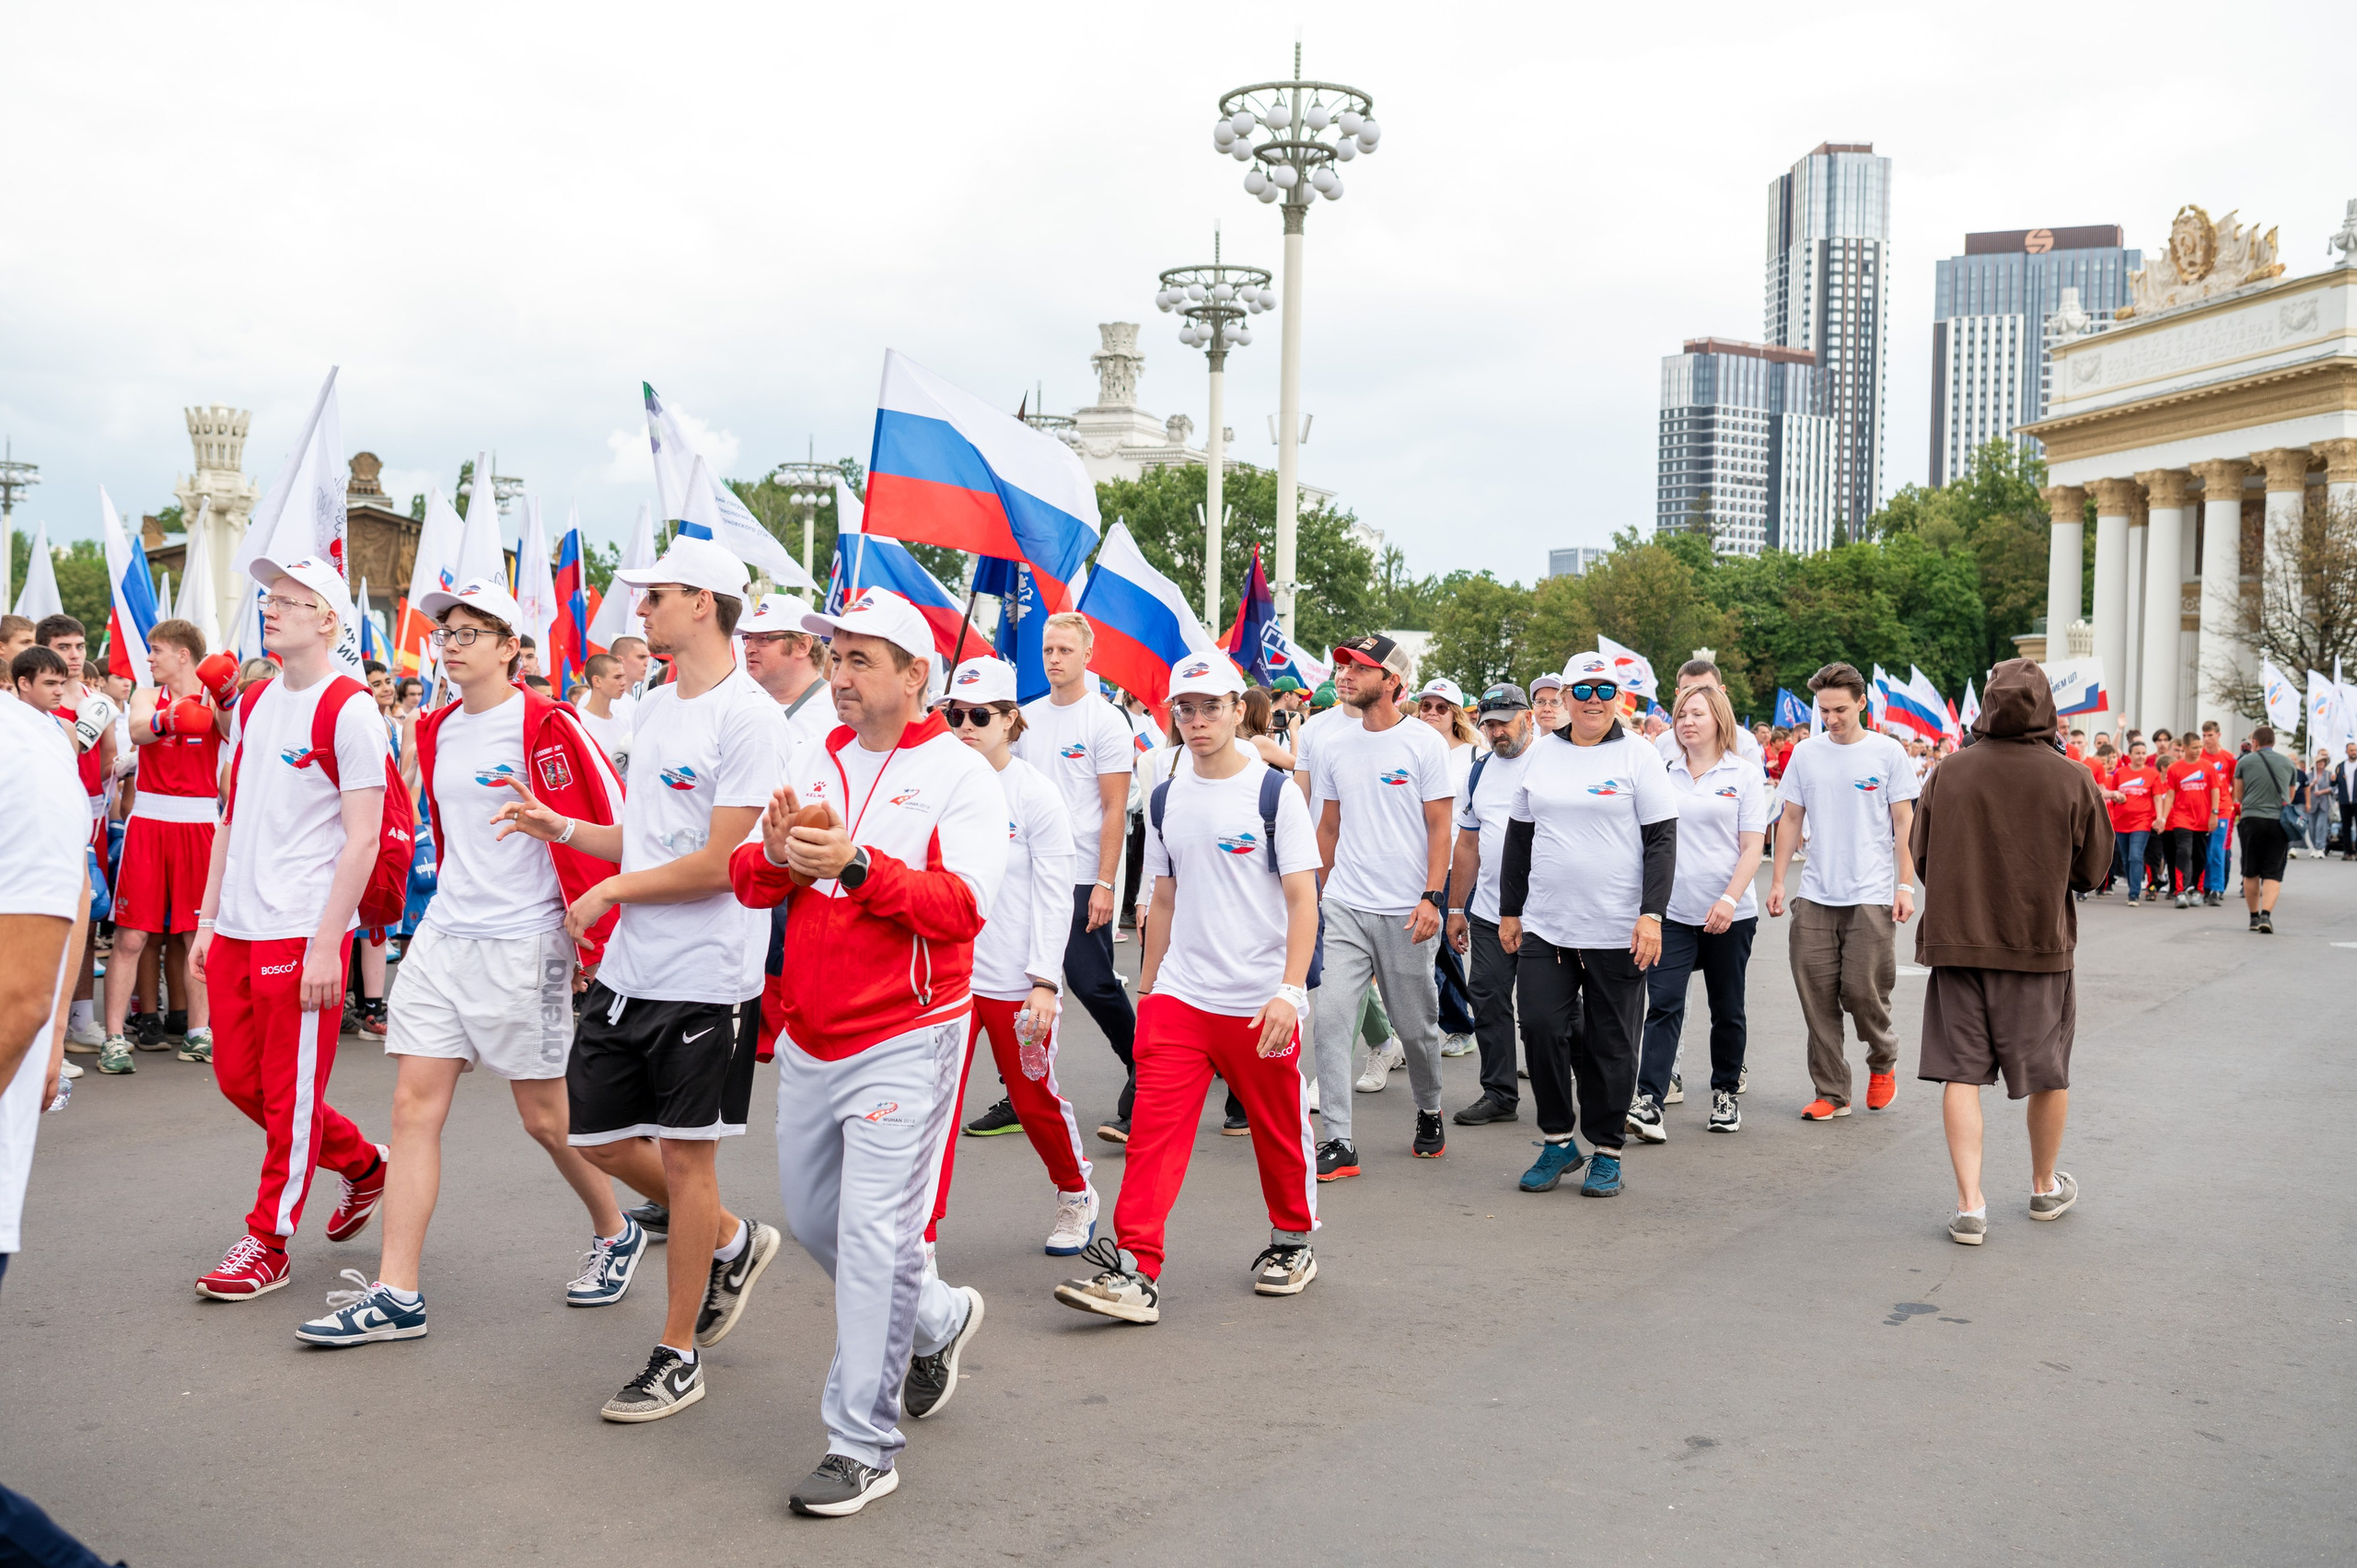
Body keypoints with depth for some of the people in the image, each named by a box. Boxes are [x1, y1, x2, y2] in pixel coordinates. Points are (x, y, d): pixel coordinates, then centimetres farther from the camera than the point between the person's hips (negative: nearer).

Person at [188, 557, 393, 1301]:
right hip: (238, 928, 8)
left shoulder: (349, 710, -11)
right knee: (238, 1077, 14)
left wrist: (326, 943, -17)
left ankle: (267, 1243, 14)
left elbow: (362, 839, -14)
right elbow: (232, 816, 18)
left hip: (304, 930, -8)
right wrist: (208, 917, 13)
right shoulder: (253, 703, 13)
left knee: (289, 1095, 1)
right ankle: (364, 1163, 32)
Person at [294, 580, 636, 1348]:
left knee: (545, 1115, 5)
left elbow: (607, 830, -12)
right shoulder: (438, 731, 11)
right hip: (442, 939, 7)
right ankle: (395, 1295, 5)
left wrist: (600, 943, -12)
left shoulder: (547, 728, -12)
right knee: (414, 1105, 1)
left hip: (524, 946, -7)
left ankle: (616, 1233, 30)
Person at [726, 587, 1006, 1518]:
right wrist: (775, 854, -15)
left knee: (872, 1233, -8)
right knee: (812, 1219, 16)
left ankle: (864, 1444, 4)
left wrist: (856, 864, -28)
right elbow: (748, 882, 9)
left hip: (904, 1040, -7)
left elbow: (965, 907, -18)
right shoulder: (815, 763, 10)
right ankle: (937, 1318, 40)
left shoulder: (959, 776, -7)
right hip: (809, 1039, 7)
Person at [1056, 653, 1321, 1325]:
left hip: (1260, 1002, -3)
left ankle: (1293, 1241, 33)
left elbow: (1303, 899, -9)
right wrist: (1148, 984, 15)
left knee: (1279, 1130, 11)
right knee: (1154, 1129, -7)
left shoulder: (1274, 792, -6)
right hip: (1178, 995, 3)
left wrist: (1290, 991, -18)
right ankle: (1136, 1271, -6)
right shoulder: (1165, 799, 9)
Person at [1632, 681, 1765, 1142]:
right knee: (1663, 1004, -9)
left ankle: (1726, 1094, 27)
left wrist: (1729, 900, -16)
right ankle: (1648, 1102, -13)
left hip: (1729, 914, -1)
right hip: (1671, 911, 1)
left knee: (1727, 1008, 11)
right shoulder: (1663, 775, 7)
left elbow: (1752, 847, -5)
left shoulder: (1745, 775, 0)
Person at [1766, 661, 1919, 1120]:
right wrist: (1777, 881, 7)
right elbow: (1791, 820, 12)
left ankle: (1883, 1061, 26)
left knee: (1862, 992, -4)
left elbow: (1904, 823, 1)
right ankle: (1831, 1093, 11)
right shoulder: (1805, 754, 7)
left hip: (1871, 897, -3)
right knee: (1818, 998, 2)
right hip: (1815, 895, 3)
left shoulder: (1888, 753, 0)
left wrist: (1905, 885, -6)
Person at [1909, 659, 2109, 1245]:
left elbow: (1920, 855, 4)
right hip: (2042, 941, 0)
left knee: (1960, 1072, 4)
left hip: (1957, 939, 0)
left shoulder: (1948, 772, -5)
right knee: (2048, 1072, 16)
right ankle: (2046, 1187, 33)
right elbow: (2093, 866, 1)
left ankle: (1969, 1204, -1)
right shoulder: (2072, 779, -8)